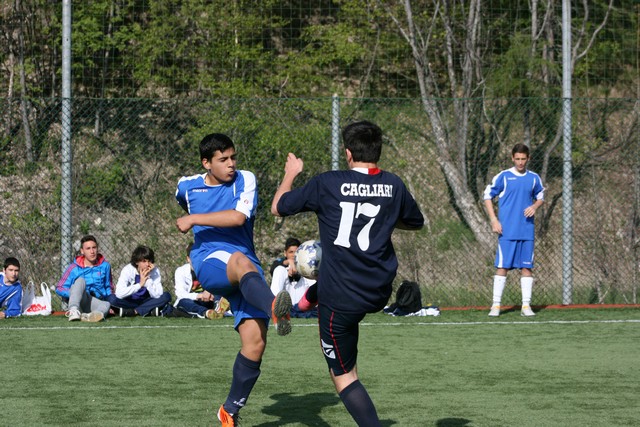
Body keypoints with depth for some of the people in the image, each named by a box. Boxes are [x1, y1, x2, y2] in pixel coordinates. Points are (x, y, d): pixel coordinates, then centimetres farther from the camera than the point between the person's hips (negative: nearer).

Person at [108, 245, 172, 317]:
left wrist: (148, 278, -29)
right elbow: (119, 294, -33)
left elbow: (157, 295, -22)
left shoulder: (155, 271, -14)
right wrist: (140, 284, -38)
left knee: (166, 296, -23)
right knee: (112, 298, -30)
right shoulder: (127, 270, -19)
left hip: (145, 301, 2)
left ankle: (133, 312, -23)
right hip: (129, 302, -2)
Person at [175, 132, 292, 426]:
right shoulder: (187, 187, 10)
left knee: (255, 341, -13)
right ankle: (274, 308, -71)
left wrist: (194, 220, -12)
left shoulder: (245, 180, 2)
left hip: (246, 268, 1)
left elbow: (239, 216, -15)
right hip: (209, 264, -1)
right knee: (241, 261, -39)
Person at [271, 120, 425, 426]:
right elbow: (415, 222, 20)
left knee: (343, 376, 4)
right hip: (380, 292, 5)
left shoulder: (326, 184, -10)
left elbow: (278, 208, 4)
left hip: (341, 297, -5)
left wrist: (290, 174, 22)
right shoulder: (393, 185, 0)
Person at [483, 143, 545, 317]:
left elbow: (540, 197, 22)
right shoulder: (503, 177, -1)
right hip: (507, 231, -3)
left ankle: (526, 305, 7)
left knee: (526, 267, 2)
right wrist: (494, 220, -5)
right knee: (502, 266, -4)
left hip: (527, 231, 3)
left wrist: (535, 206, -2)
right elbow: (487, 196, 4)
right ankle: (496, 305, -1)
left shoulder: (534, 178, 8)